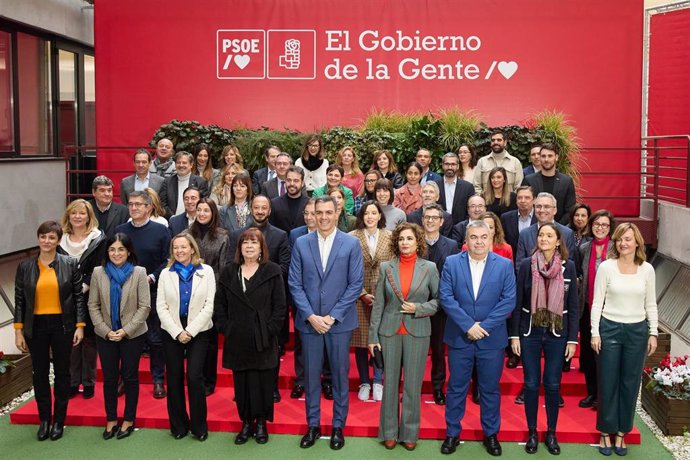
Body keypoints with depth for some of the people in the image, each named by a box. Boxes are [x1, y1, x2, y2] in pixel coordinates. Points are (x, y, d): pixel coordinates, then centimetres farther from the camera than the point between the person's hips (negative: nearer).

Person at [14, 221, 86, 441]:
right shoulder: (25, 266, 1)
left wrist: (80, 326, -6)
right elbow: (19, 300, 3)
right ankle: (44, 420, 22)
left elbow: (79, 297, -1)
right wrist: (18, 331, -1)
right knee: (40, 373, 9)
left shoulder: (69, 265, -2)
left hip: (62, 325, -1)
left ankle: (59, 421, 20)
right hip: (35, 326, 1)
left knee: (62, 372, 8)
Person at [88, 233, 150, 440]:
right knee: (109, 378, 9)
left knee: (130, 376, 8)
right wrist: (106, 331, -9)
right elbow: (93, 306, 1)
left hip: (132, 335, -2)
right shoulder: (98, 272, -1)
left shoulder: (139, 273, -7)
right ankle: (111, 419, 23)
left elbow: (144, 306, -9)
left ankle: (129, 420, 20)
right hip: (105, 335, 2)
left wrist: (126, 330, -14)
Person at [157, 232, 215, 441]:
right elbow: (161, 307, 0)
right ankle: (178, 425, 20)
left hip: (198, 331, -2)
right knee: (174, 378, 6)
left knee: (194, 377, -9)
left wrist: (190, 331, -11)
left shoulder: (206, 271, 0)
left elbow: (209, 306, -5)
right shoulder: (166, 273, 5)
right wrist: (177, 332, -10)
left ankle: (199, 426, 6)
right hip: (172, 332, 2)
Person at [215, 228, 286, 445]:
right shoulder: (229, 272, 7)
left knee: (262, 381, 4)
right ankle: (246, 422, 21)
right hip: (237, 339, 2)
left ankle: (261, 422, 19)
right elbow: (220, 304, 9)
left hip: (263, 339, -2)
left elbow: (280, 306, -3)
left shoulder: (272, 271, -1)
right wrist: (225, 328, 0)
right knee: (241, 381, 8)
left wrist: (269, 330, -10)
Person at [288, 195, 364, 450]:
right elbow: (294, 284, 0)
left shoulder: (351, 244, -3)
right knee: (311, 375, 10)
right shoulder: (301, 243, 2)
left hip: (340, 322, -1)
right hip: (309, 321, 1)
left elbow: (356, 284, -5)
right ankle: (313, 425, 24)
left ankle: (338, 426, 23)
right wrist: (311, 316, -9)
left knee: (340, 375, 8)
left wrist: (333, 316, -11)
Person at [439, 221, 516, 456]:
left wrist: (484, 326, -15)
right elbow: (445, 297, -8)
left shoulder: (504, 265, -1)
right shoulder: (451, 263, -2)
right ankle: (452, 433, 24)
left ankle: (491, 434, 27)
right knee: (456, 388, 10)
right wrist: (468, 325, -15)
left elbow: (509, 300, -7)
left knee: (490, 389, 11)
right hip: (459, 337, 0)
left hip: (492, 339, 0)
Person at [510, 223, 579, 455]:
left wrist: (572, 339, -2)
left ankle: (551, 433, 24)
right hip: (530, 332, 0)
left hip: (557, 334, 0)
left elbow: (573, 306, 0)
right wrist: (514, 335, -4)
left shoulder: (568, 266, -3)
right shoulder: (526, 265, -5)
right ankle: (532, 432, 22)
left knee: (553, 385, 9)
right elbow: (517, 303, -2)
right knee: (531, 384, 7)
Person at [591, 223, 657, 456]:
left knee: (630, 383, 9)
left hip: (637, 331, 2)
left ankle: (621, 433, 23)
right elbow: (597, 302, -4)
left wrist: (653, 333, 3)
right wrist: (595, 332, -8)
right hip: (609, 328, -2)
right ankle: (605, 433, 19)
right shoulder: (606, 266, -5)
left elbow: (651, 304, 7)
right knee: (608, 383, 5)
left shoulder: (647, 269, 1)